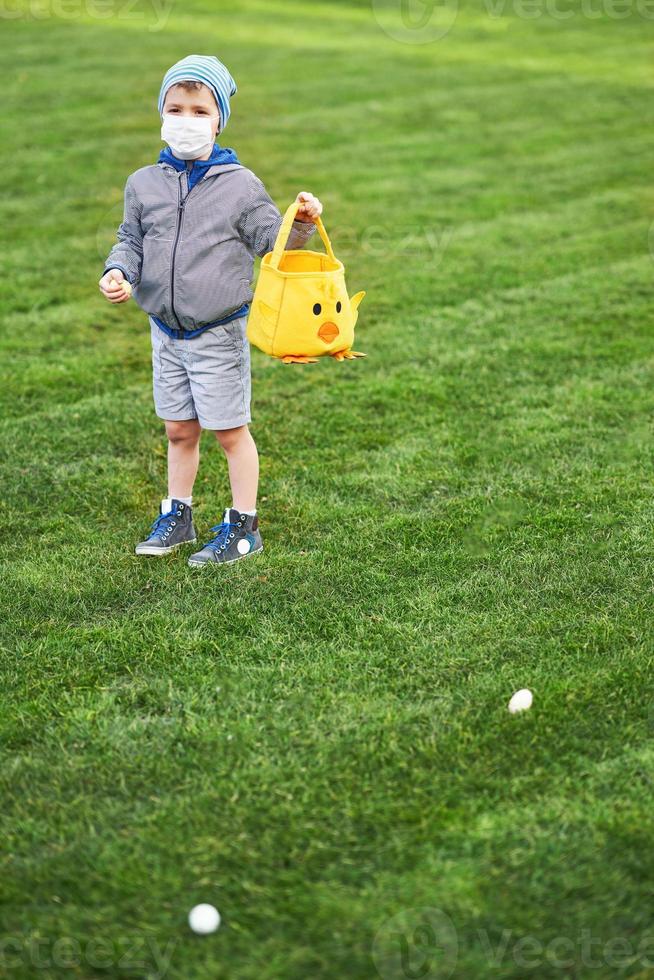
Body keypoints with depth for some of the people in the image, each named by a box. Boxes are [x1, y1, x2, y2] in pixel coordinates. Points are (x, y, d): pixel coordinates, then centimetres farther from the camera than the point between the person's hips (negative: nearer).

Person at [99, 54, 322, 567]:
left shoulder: (240, 183, -7)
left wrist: (302, 223, -24)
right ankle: (178, 517, 32)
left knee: (230, 430, 5)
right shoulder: (144, 184, 2)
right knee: (179, 429, 16)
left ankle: (244, 526, 18)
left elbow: (271, 240, -4)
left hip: (219, 331, -4)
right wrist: (118, 272, -10)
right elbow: (131, 240, 10)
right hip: (166, 330, 4)